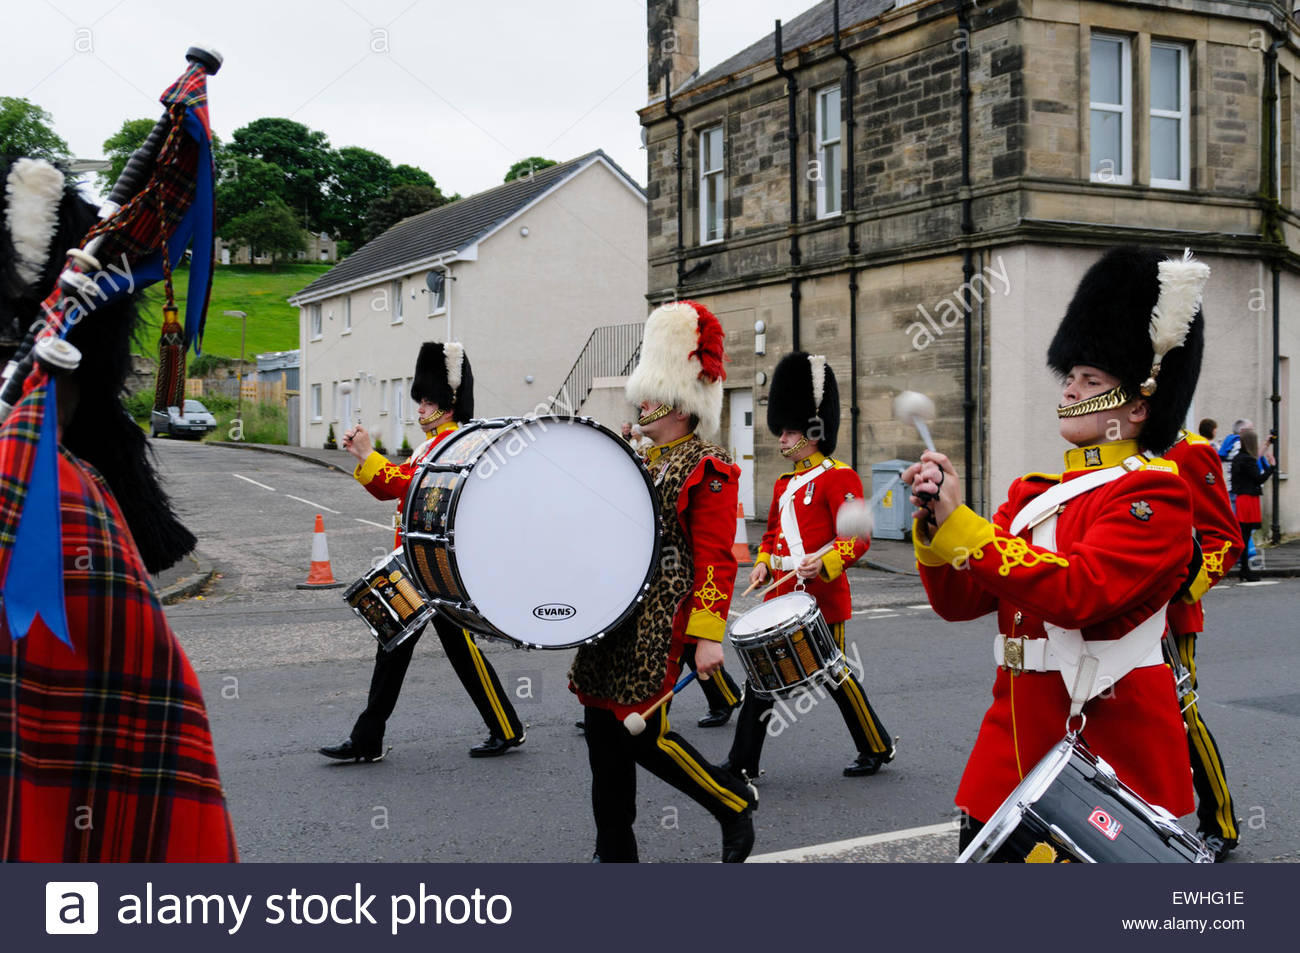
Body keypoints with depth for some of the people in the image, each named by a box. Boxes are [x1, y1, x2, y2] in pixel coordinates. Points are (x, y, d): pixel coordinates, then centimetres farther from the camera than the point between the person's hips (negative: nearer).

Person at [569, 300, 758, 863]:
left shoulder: (708, 469, -8)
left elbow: (715, 559, -14)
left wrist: (709, 637, -19)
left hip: (659, 621, -8)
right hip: (616, 613, 8)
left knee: (643, 731, -7)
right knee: (603, 728, 8)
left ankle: (736, 804, 15)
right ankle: (615, 854, 20)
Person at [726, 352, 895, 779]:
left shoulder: (839, 478, -9)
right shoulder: (785, 483, 16)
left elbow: (858, 537, -15)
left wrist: (824, 564, -31)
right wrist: (763, 564, 6)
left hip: (821, 596, -7)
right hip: (782, 595, 7)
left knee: (835, 674, 4)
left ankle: (877, 748, 23)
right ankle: (742, 763, 9)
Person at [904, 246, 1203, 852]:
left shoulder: (1155, 494, -8)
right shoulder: (1032, 492, 14)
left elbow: (1078, 592, -24)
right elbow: (960, 601, 10)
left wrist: (960, 522, -21)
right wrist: (933, 521, -7)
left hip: (1108, 739, -6)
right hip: (1017, 732, 7)